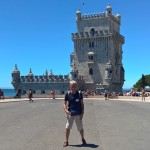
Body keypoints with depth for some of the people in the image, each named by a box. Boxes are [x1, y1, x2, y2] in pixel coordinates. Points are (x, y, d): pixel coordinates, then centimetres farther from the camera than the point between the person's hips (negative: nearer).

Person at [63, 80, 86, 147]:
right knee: (67, 127, 0)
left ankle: (83, 139, 34)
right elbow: (65, 103, 2)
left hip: (78, 114, 0)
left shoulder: (79, 94, -4)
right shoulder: (68, 94, -4)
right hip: (70, 114, 0)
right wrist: (66, 110, -15)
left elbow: (82, 104, 1)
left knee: (80, 128, 10)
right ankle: (66, 141, 14)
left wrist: (82, 113, -4)